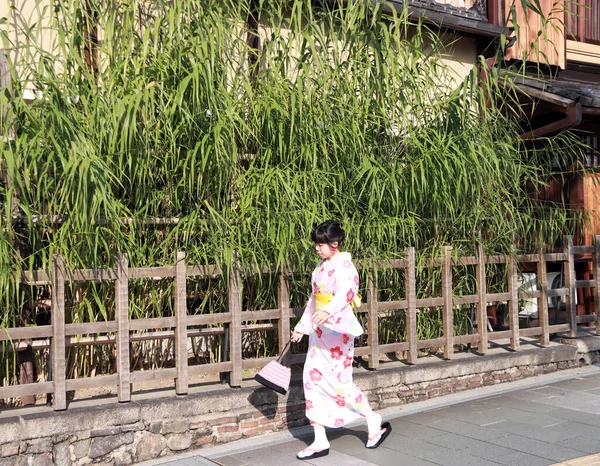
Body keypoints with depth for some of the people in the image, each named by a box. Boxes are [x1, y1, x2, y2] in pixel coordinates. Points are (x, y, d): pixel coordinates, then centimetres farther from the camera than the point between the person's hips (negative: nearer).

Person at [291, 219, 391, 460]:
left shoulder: (344, 266, -13)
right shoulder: (321, 266, 14)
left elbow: (345, 293, -33)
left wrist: (327, 311, -52)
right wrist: (303, 326, 23)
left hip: (337, 331, -9)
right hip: (320, 332, 9)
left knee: (339, 382, -4)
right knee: (312, 378, 4)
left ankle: (375, 423, 18)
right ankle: (320, 441, 10)